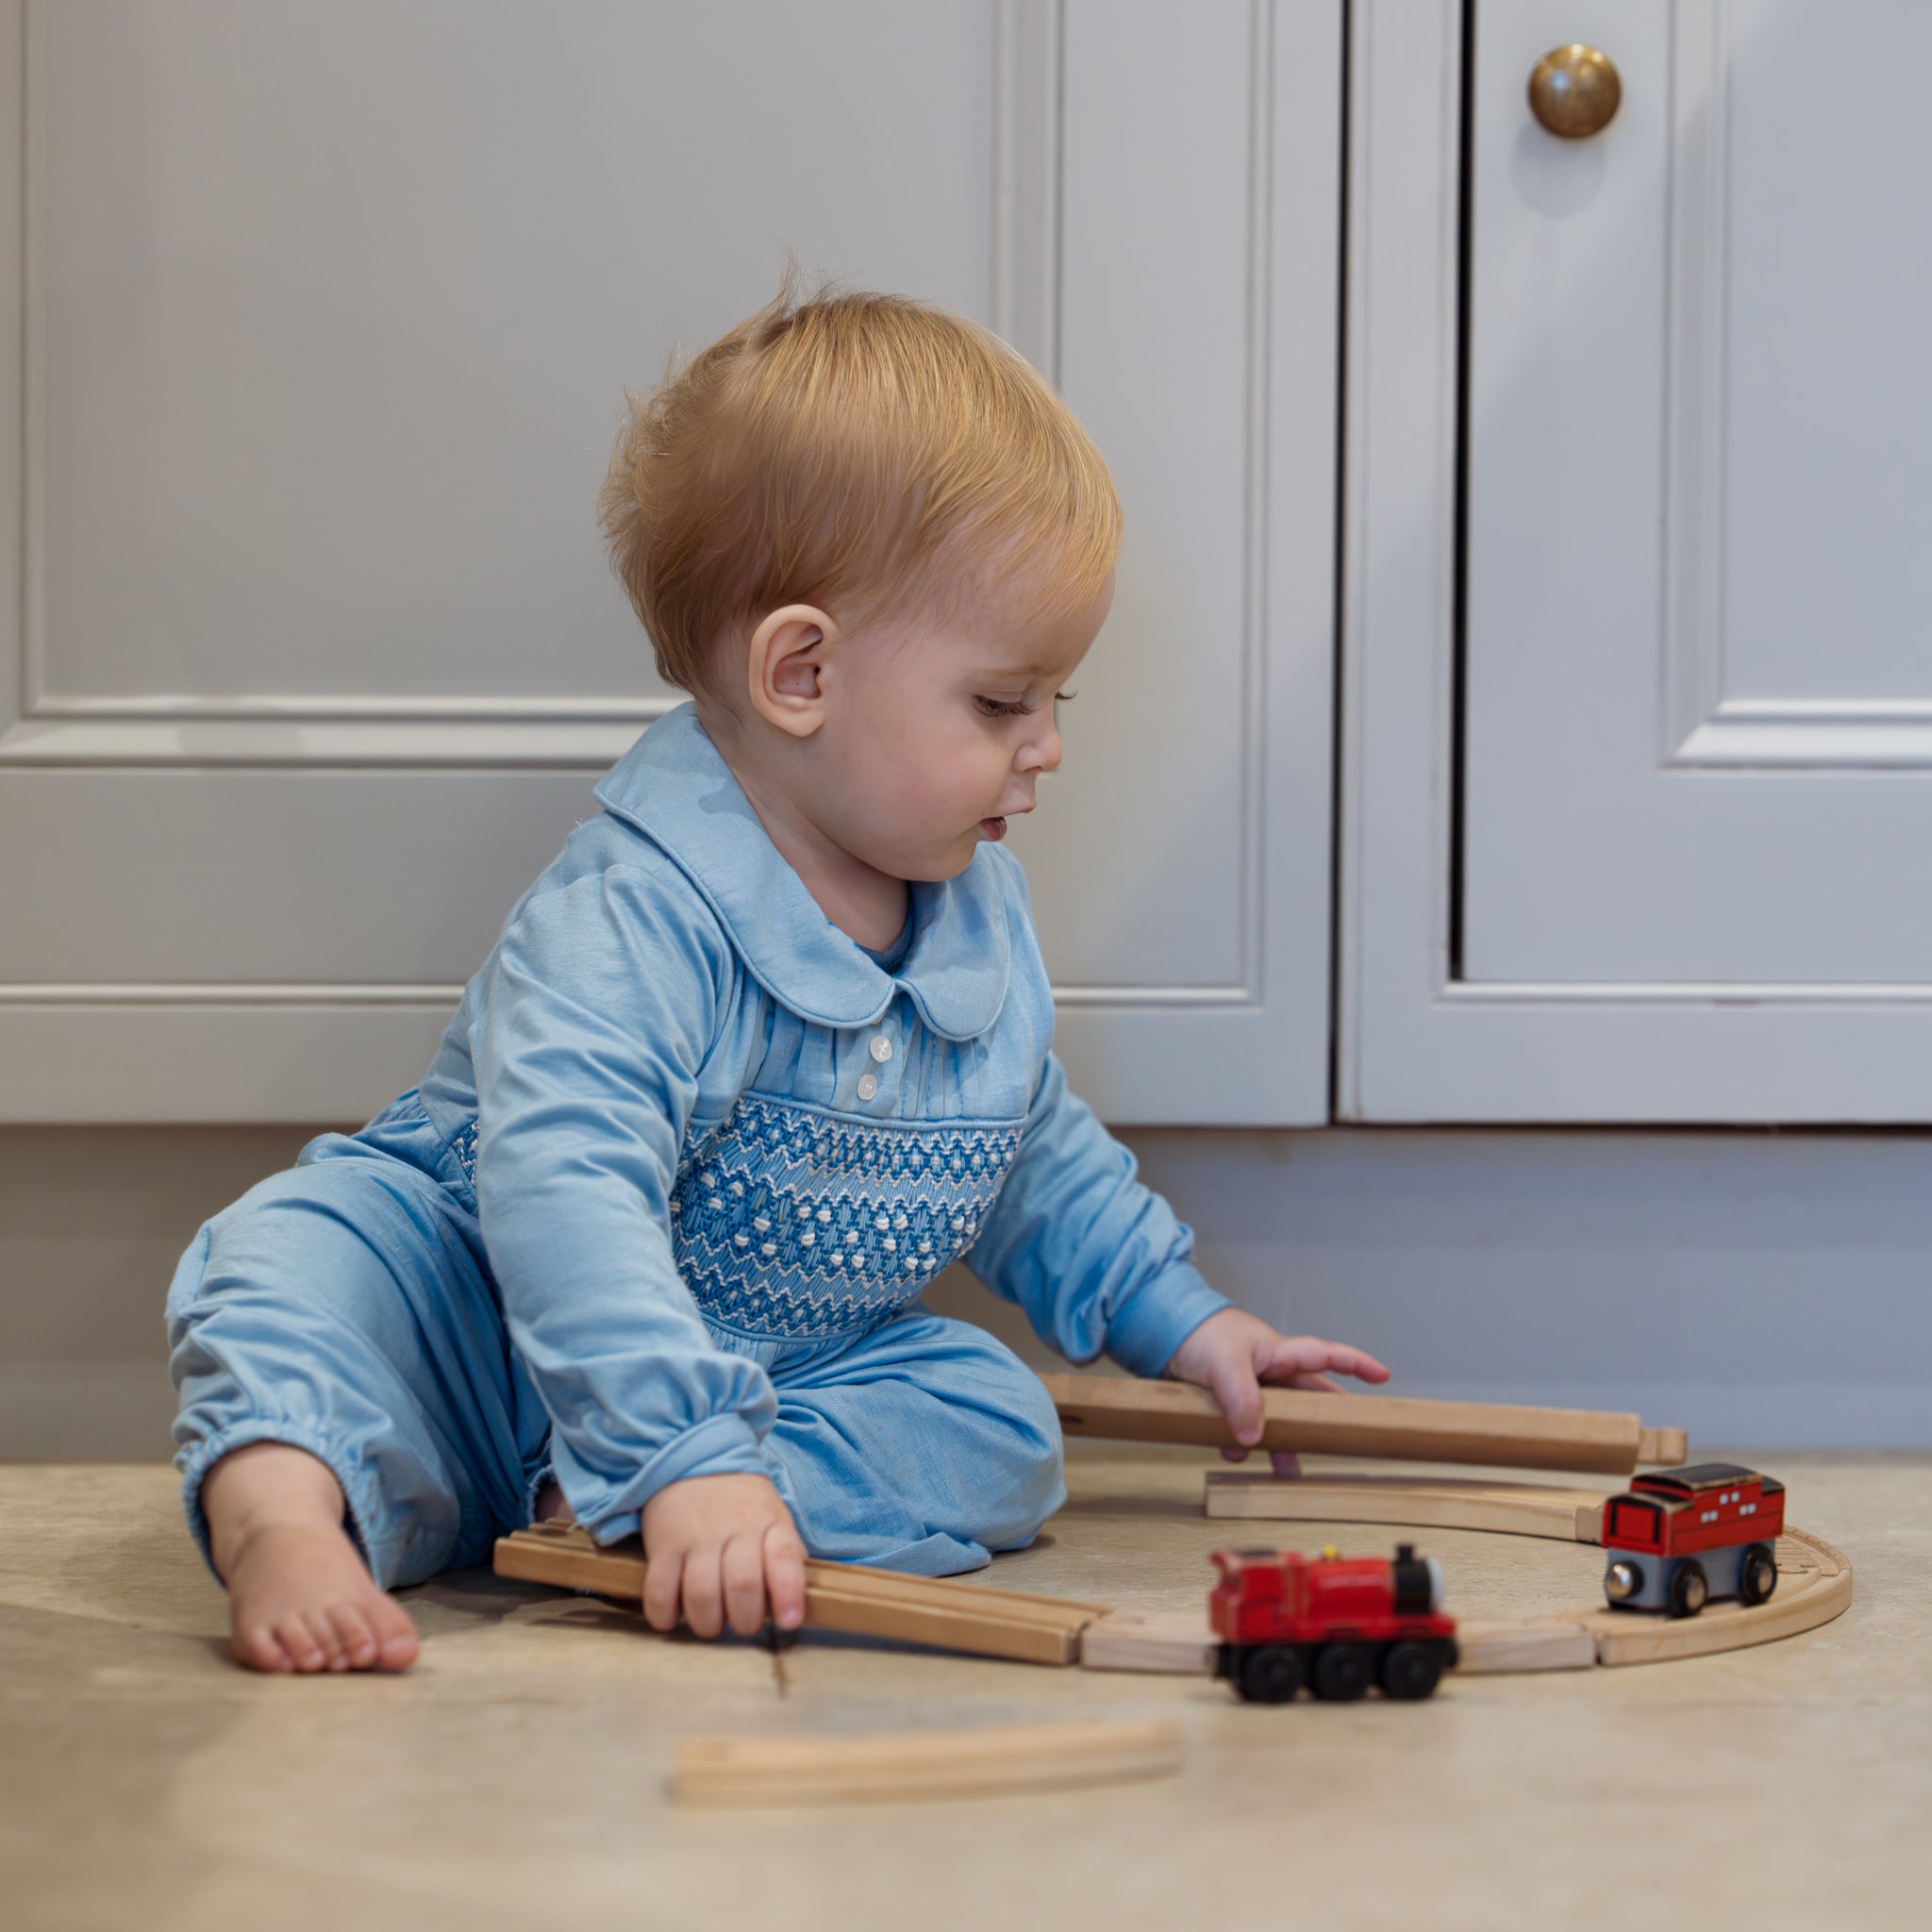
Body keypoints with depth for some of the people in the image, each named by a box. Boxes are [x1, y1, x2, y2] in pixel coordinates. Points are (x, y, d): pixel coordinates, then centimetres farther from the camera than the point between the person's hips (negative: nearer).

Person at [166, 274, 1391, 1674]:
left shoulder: (980, 917, 2)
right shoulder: (628, 925, -27)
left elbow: (1034, 1156, 21)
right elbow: (565, 1192, -41)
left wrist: (1183, 1322, 18)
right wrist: (691, 1455, -51)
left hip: (788, 1373, 7)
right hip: (490, 1344, -6)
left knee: (1001, 1429, -18)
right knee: (303, 1246, -30)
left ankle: (586, 1516, -32)